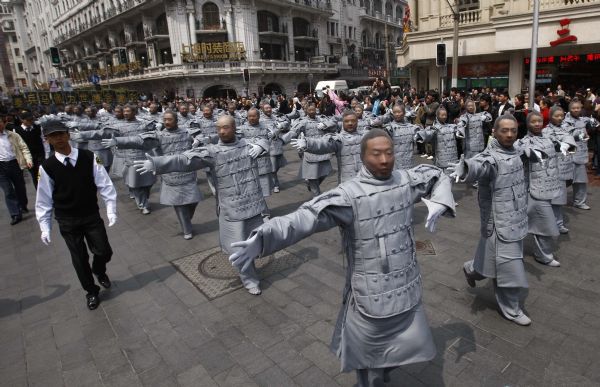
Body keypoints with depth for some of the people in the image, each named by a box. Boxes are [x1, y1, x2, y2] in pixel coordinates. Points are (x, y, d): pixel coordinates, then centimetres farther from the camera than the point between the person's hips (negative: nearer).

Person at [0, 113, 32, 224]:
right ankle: (15, 214, 3)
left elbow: (23, 147, 0)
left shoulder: (13, 135, 1)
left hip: (14, 164, 1)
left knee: (20, 187, 14)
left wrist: (28, 159, -15)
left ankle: (23, 206, 37)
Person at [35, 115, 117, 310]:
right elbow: (44, 199, -2)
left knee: (104, 252, 3)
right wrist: (45, 227, -1)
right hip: (67, 221, 0)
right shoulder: (46, 167, -11)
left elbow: (104, 185, -8)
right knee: (79, 260, 10)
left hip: (92, 216, 0)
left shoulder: (89, 157, -11)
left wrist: (111, 210, -11)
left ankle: (99, 271, 40)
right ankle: (91, 291, 33)